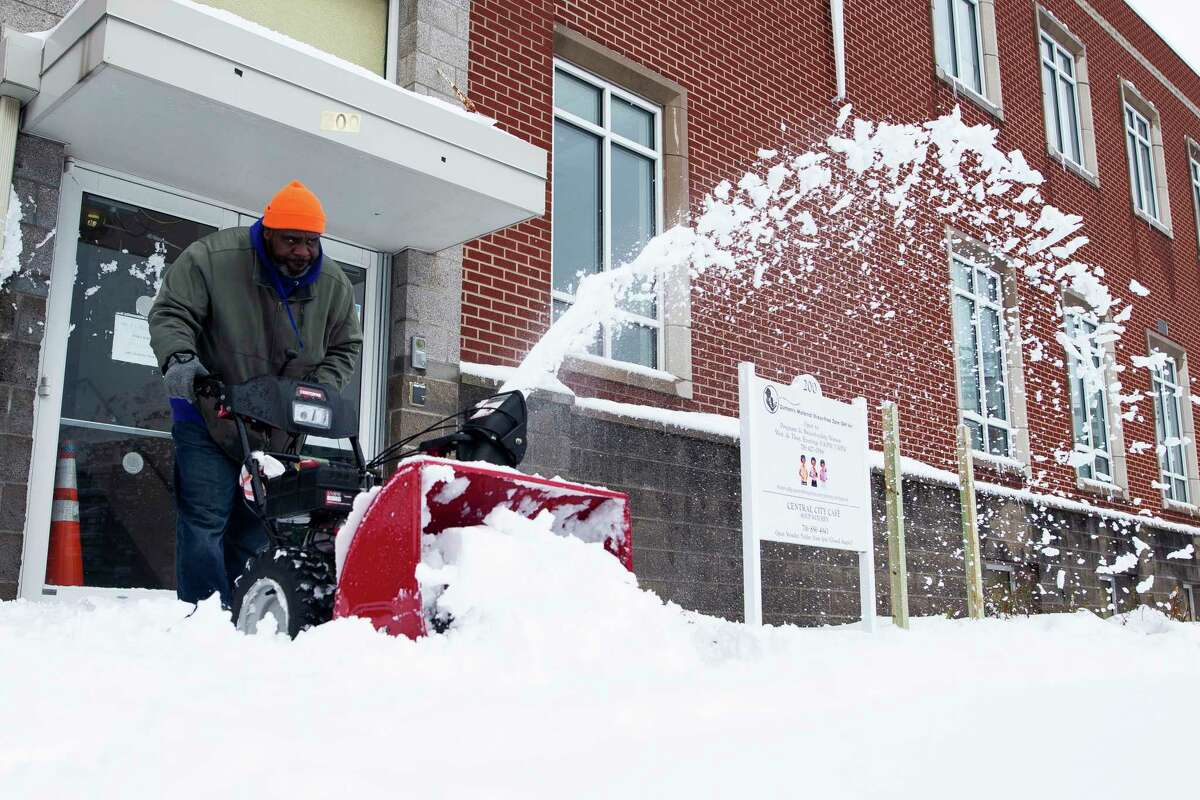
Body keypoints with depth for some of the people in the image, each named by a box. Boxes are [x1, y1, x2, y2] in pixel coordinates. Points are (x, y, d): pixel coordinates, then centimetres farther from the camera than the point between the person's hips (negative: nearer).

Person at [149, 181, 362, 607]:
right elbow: (170, 313, -11)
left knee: (254, 532, 8)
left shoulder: (334, 285, -2)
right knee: (205, 524, -8)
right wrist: (179, 358, -30)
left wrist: (318, 390, -9)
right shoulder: (212, 258, -14)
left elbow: (345, 348, 8)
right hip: (209, 420, -4)